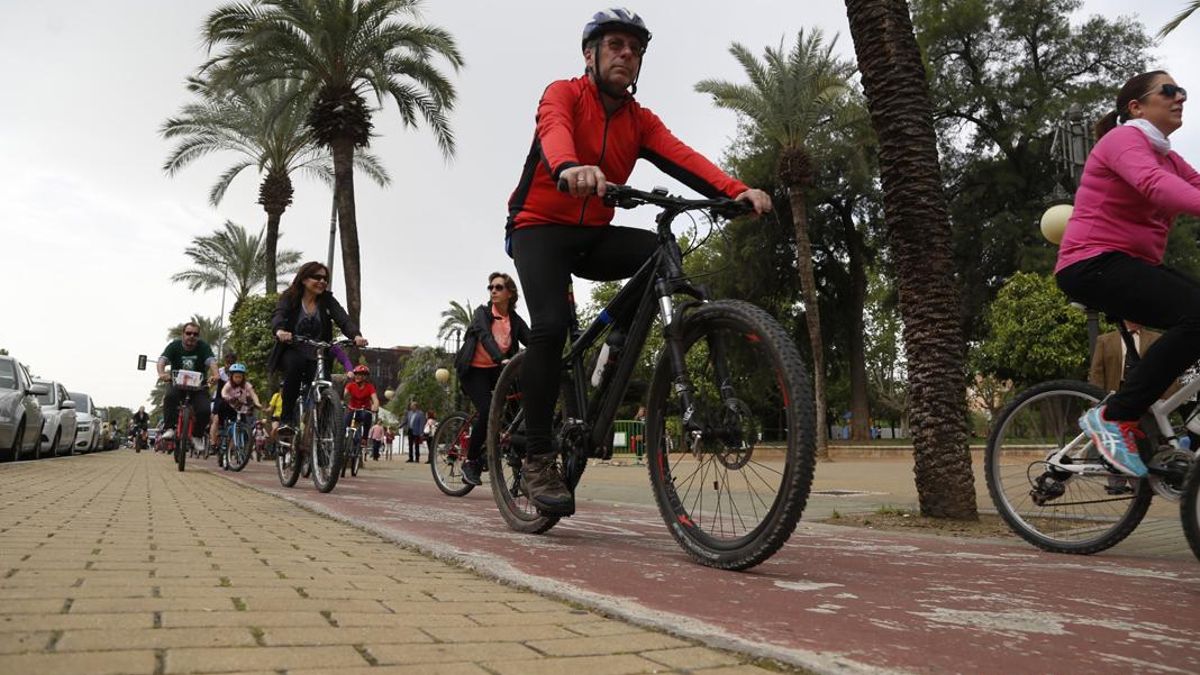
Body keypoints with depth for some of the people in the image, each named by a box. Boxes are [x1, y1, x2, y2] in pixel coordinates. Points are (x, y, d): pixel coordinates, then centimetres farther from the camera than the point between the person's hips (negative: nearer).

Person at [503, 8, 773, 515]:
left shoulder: (640, 121, 5)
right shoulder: (563, 94, -8)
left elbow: (680, 158, -13)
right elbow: (555, 132, -32)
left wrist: (736, 190, -33)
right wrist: (569, 169, -57)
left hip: (593, 235, 5)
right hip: (540, 227, -4)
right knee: (552, 324, -27)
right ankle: (538, 460, -16)